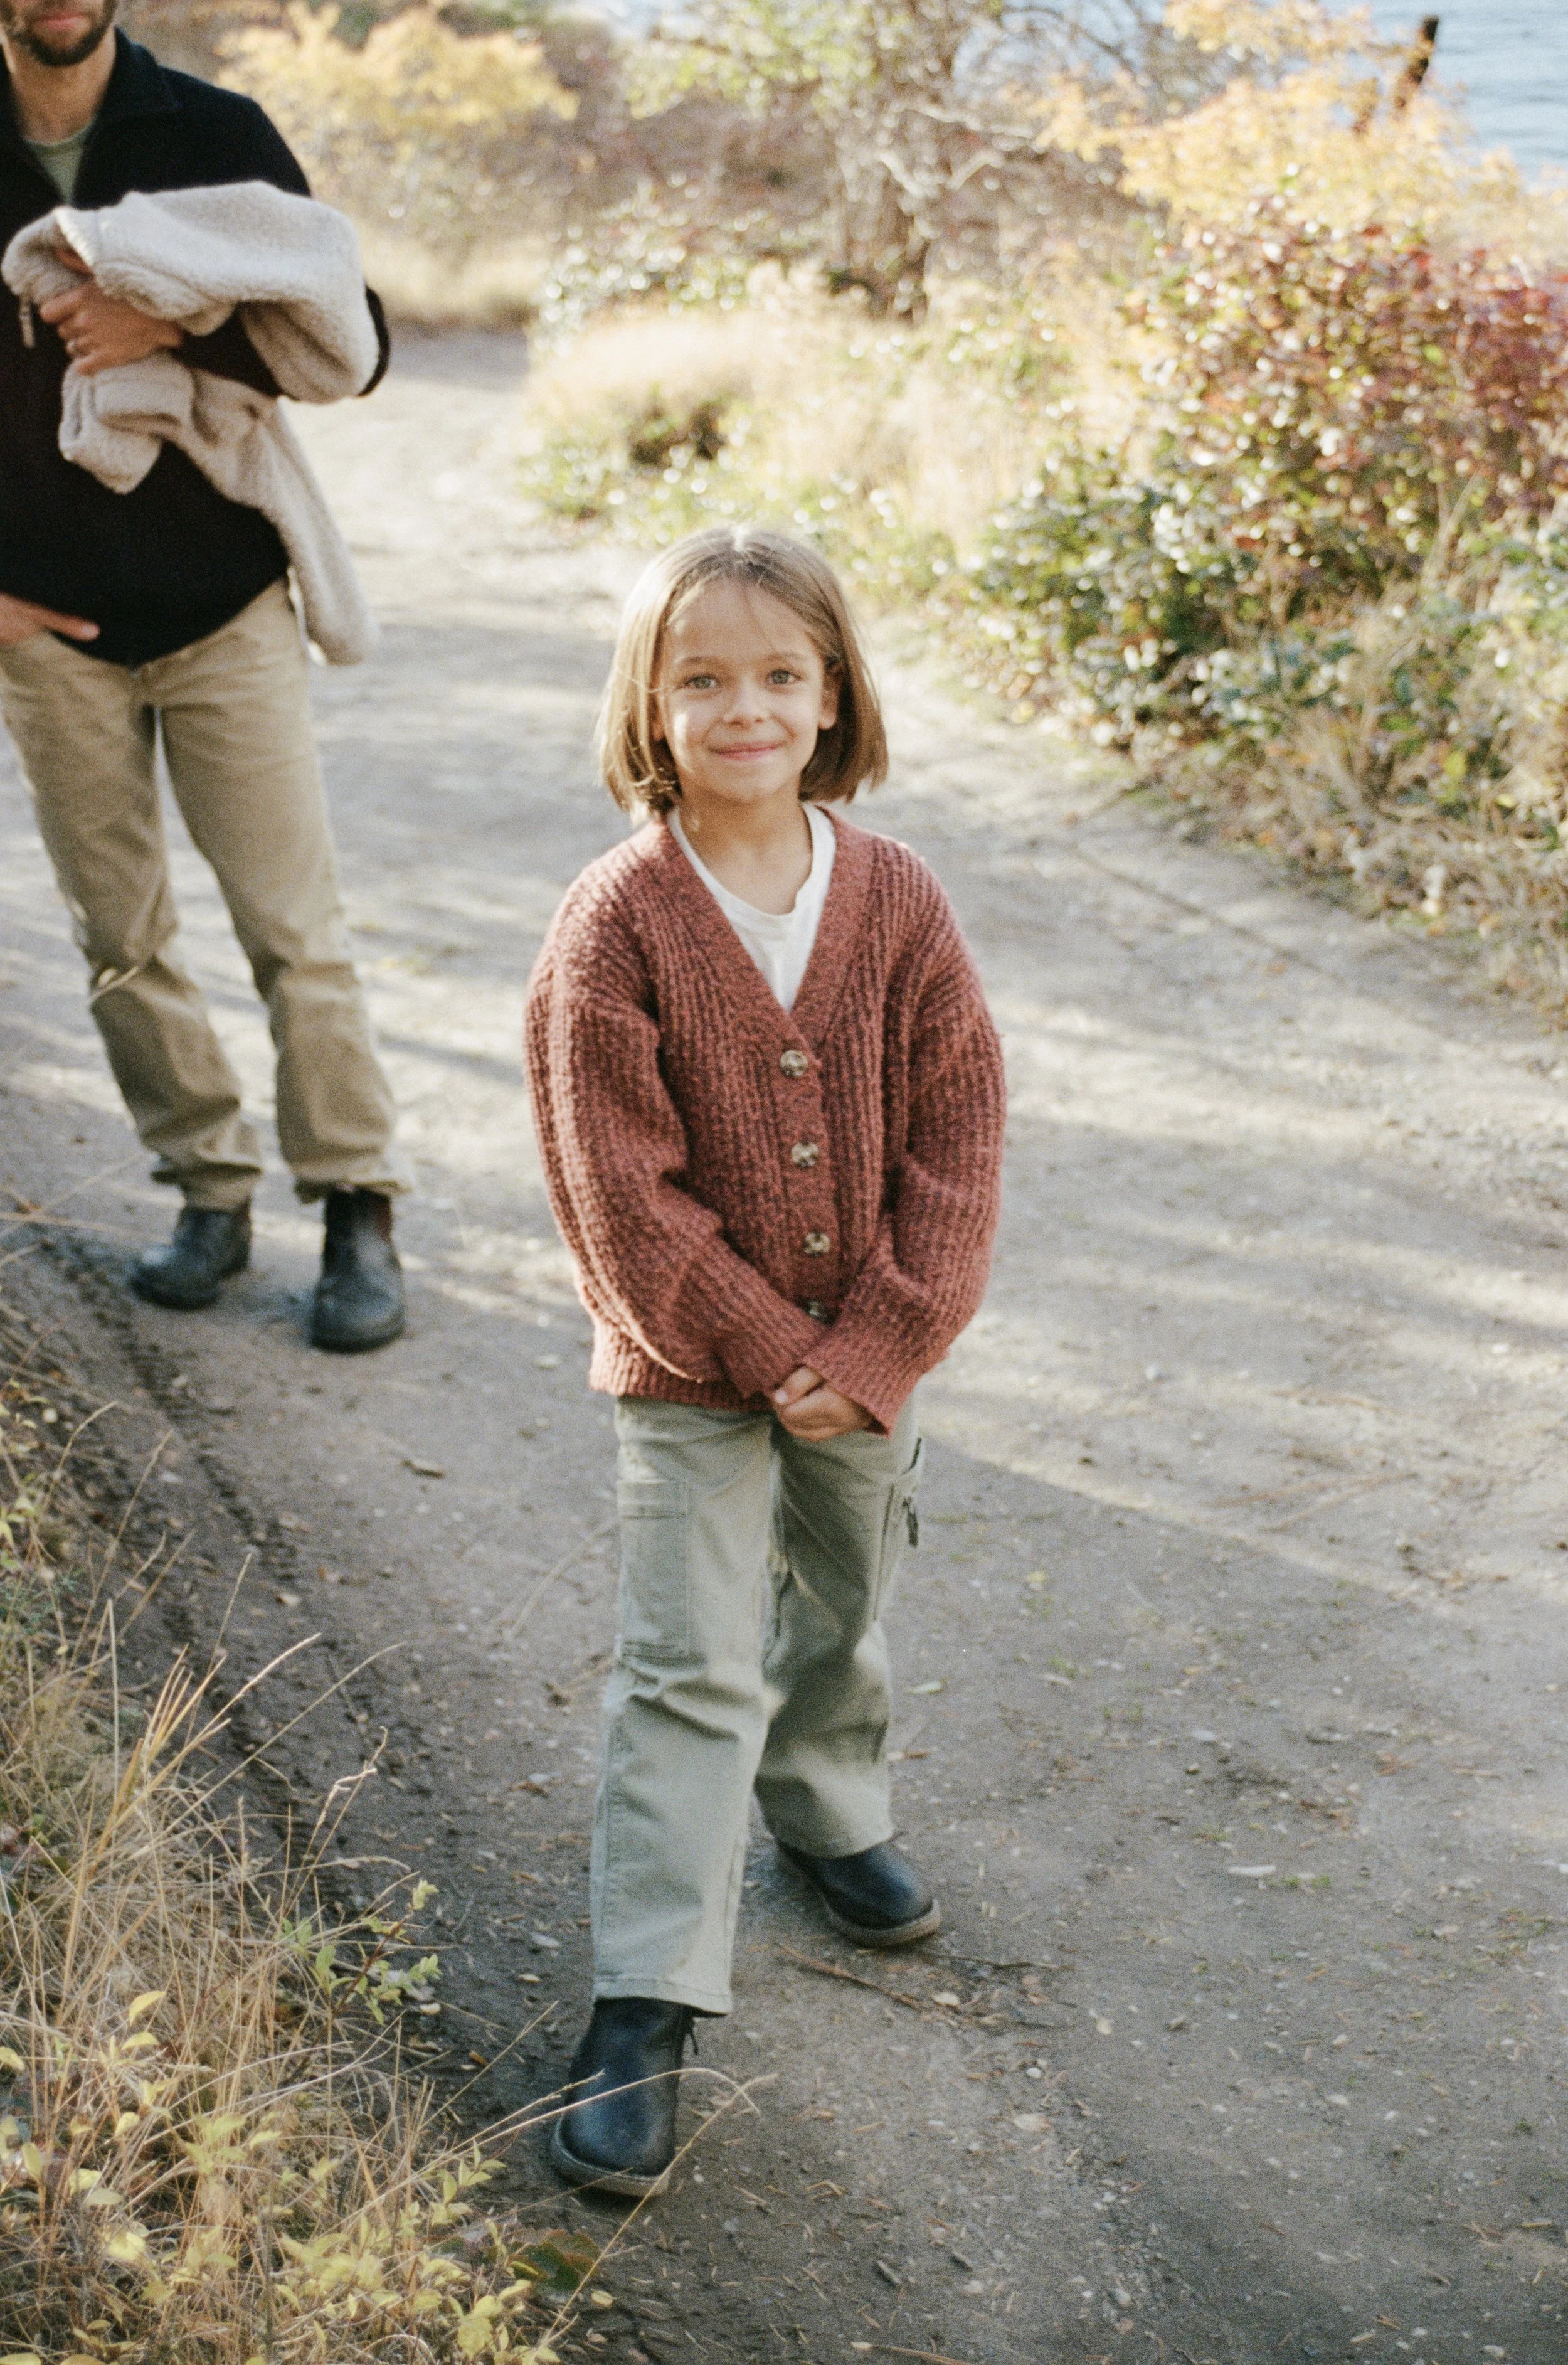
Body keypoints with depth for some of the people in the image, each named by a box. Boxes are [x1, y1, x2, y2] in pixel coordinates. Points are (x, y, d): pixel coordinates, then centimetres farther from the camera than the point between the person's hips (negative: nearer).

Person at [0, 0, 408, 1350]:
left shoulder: (215, 137, -3)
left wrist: (171, 327, -21)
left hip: (226, 608, -2)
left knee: (296, 932, -3)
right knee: (121, 942, 7)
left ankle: (360, 1213, 6)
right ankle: (210, 1192, 21)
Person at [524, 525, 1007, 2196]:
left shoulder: (897, 901, -7)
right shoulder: (613, 926, -17)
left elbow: (958, 1133, -6)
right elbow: (623, 1190, -17)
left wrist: (881, 1344, -14)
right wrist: (771, 1351, -17)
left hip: (865, 1355, 4)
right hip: (690, 1367, -4)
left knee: (844, 1606, 23)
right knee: (690, 1673, -4)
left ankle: (829, 1815, 52)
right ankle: (642, 2010, 2)